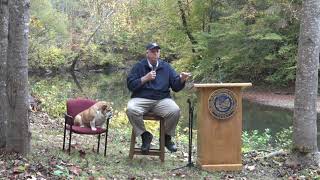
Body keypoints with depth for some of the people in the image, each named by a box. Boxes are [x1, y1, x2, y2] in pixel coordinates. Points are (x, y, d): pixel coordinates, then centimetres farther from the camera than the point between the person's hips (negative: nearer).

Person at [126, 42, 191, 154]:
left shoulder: (166, 67, 14)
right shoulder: (139, 66, 9)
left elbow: (176, 87, 9)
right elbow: (130, 85, -2)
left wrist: (182, 79, -12)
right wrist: (145, 78, -11)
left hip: (162, 100, 1)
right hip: (141, 99, -1)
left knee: (175, 111, -28)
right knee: (131, 110, -33)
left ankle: (167, 137, -1)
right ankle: (145, 135, -8)